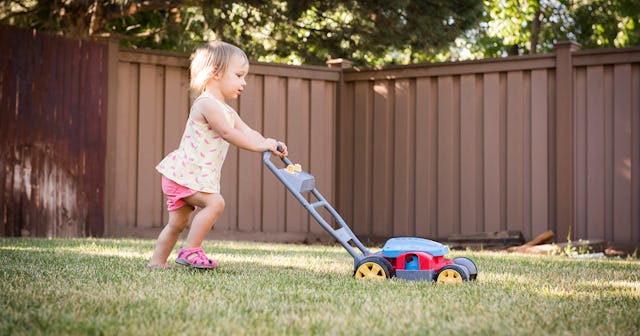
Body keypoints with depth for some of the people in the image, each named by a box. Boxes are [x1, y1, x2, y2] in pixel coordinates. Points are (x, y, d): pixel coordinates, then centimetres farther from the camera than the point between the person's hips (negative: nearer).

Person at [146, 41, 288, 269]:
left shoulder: (228, 112, 17)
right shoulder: (206, 104, -15)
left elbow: (248, 133, 9)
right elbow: (227, 133, -22)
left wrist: (270, 144, -9)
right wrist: (259, 146, -21)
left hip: (201, 177, 10)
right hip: (186, 173, -10)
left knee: (178, 223, 14)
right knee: (215, 202, -24)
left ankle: (157, 262, 22)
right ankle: (191, 251, -19)